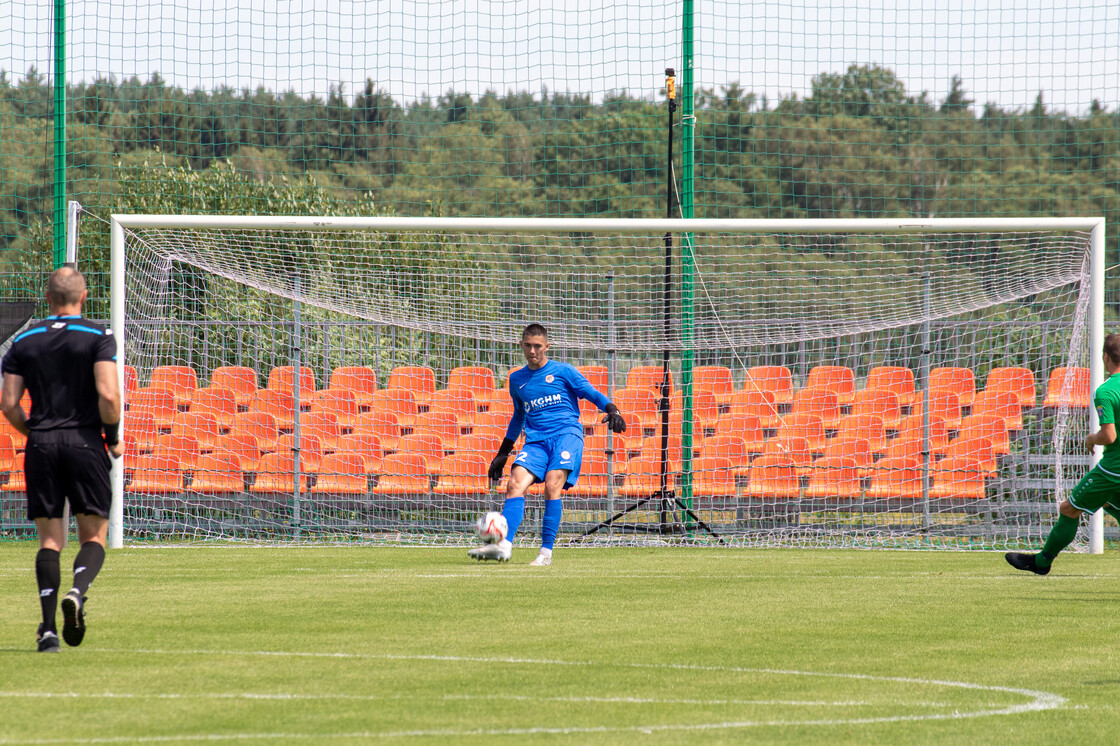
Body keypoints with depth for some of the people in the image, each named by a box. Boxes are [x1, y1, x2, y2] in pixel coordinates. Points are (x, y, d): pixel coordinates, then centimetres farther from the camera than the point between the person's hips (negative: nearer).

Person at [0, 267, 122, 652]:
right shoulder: (99, 337, -2)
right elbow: (108, 394, -13)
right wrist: (113, 437, 1)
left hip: (41, 446, 3)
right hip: (85, 441, -3)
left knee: (49, 540, 6)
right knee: (94, 536, 5)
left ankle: (48, 626, -7)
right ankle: (77, 592, -24)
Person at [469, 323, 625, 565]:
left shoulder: (563, 371, 6)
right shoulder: (517, 379, 19)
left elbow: (593, 394, 4)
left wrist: (612, 410, -16)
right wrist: (503, 453, 33)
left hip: (566, 432, -4)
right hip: (536, 440, 4)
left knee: (552, 486, -24)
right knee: (515, 484, -20)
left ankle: (547, 551, -20)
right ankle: (504, 545, -29)